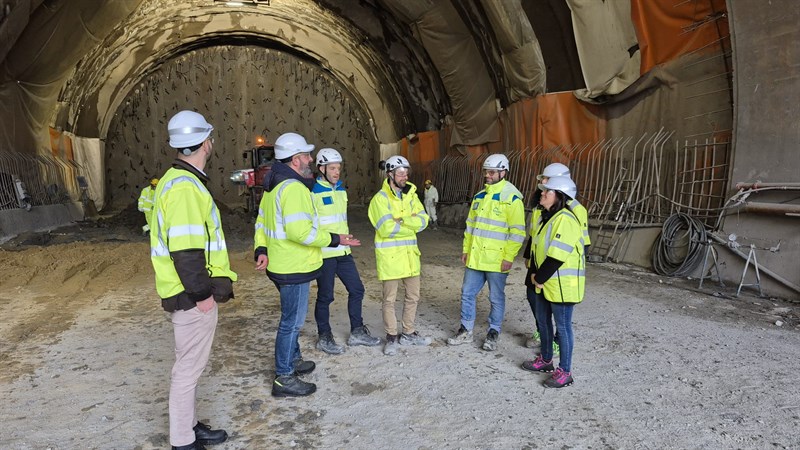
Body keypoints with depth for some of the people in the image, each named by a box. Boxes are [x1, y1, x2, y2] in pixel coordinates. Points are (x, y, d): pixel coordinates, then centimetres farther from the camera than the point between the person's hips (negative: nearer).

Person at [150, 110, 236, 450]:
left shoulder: (180, 180, 14)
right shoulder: (184, 186, -20)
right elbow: (184, 248, -25)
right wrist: (201, 293, -19)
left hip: (194, 293, 10)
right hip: (193, 296, -10)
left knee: (192, 362, 20)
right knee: (190, 365, 2)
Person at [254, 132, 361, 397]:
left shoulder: (274, 186, 13)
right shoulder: (294, 188, -21)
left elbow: (261, 221, 17)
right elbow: (301, 231, -29)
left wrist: (261, 250, 9)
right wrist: (335, 240, -20)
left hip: (281, 264, 10)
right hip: (294, 268, -10)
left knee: (292, 317, 23)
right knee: (292, 321, 0)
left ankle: (293, 361, 39)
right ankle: (284, 379, 10)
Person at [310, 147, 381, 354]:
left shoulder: (341, 190, 13)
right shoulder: (313, 192, -12)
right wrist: (332, 239, -19)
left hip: (343, 252, 8)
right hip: (324, 253, -7)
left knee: (356, 289, 11)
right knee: (325, 296, 4)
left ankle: (357, 332, 26)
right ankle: (324, 338, 20)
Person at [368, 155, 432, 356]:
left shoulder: (410, 195, 9)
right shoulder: (380, 198, -10)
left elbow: (423, 220, -3)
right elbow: (387, 228, -21)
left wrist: (401, 221, -17)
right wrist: (411, 225, -9)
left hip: (409, 253, 6)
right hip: (390, 255, -6)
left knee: (413, 296, 13)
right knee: (390, 298, 3)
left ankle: (408, 333, 29)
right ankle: (391, 337, 17)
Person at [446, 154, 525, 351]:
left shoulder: (511, 198, -10)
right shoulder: (479, 196, 11)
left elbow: (517, 231, -13)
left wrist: (509, 257, -16)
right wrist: (466, 249, 13)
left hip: (497, 259, -6)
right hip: (475, 257, 6)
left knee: (496, 298, 8)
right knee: (467, 293, 11)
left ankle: (493, 333, 23)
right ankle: (466, 331, 25)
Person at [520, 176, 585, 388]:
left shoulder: (565, 220, -21)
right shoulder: (546, 217, 11)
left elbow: (557, 255, -24)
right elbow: (536, 247, 14)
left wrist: (540, 278, -16)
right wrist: (535, 274, 4)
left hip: (562, 284, -10)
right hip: (544, 283, 10)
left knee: (562, 326, 0)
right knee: (543, 321, 19)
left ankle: (565, 371, 12)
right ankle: (545, 360, 36)